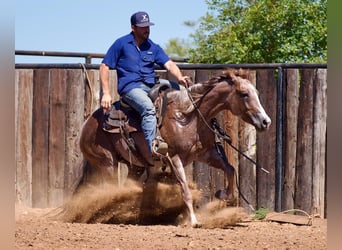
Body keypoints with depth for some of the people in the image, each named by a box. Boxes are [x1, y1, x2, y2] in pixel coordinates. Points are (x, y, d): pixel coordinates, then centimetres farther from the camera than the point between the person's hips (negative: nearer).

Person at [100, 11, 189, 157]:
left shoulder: (153, 47, 17)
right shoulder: (121, 44, 4)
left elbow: (169, 64, 5)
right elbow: (104, 67, 3)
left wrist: (179, 77, -18)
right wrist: (106, 94, -6)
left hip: (151, 86, 6)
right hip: (130, 87, -6)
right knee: (148, 107, -35)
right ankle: (153, 147, -47)